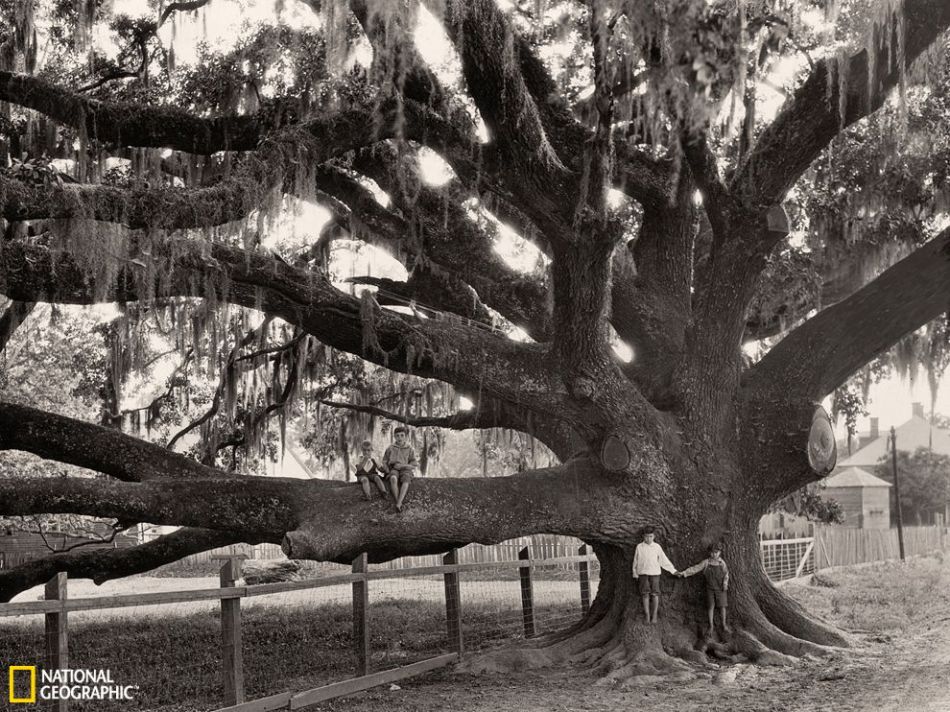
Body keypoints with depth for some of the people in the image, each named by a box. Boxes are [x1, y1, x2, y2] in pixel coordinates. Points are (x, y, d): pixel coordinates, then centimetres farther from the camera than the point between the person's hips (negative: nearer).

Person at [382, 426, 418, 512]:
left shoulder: (409, 449, 9)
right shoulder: (390, 448, 12)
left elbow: (413, 465, 7)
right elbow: (384, 461, 18)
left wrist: (402, 465, -10)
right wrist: (387, 470, 0)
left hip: (405, 470, 0)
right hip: (393, 469, 1)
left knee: (406, 480, -36)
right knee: (393, 478, -37)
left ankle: (398, 504, -47)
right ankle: (399, 502, -38)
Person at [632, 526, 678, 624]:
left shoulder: (657, 547, 4)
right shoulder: (639, 547, 3)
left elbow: (664, 560, 8)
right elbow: (635, 561, 9)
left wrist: (674, 571, 8)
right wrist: (635, 574, 10)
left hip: (654, 573, 0)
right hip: (643, 573, 0)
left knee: (655, 594, -2)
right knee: (645, 594, -1)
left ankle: (654, 616, 5)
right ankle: (647, 616, 5)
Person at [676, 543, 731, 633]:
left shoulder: (722, 563, -1)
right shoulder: (706, 562, -3)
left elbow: (726, 574, 2)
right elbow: (695, 568, -6)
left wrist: (725, 583, -14)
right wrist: (684, 572, -14)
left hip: (720, 588, 0)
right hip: (710, 588, 0)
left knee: (722, 606, 1)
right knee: (710, 606, 1)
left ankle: (724, 625, 16)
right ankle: (711, 626, 11)